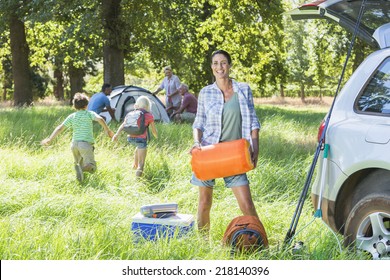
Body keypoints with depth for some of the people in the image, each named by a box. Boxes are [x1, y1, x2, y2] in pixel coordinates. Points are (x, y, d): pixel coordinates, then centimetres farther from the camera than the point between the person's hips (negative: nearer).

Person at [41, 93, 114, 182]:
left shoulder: (71, 117, 11)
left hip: (74, 144, 4)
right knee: (91, 168, -7)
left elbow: (60, 128, 7)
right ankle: (82, 168, -38)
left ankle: (79, 167, -12)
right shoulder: (89, 114, 3)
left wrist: (50, 139, 11)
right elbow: (100, 119, -15)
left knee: (79, 163, 21)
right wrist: (107, 130, -7)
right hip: (86, 143, -4)